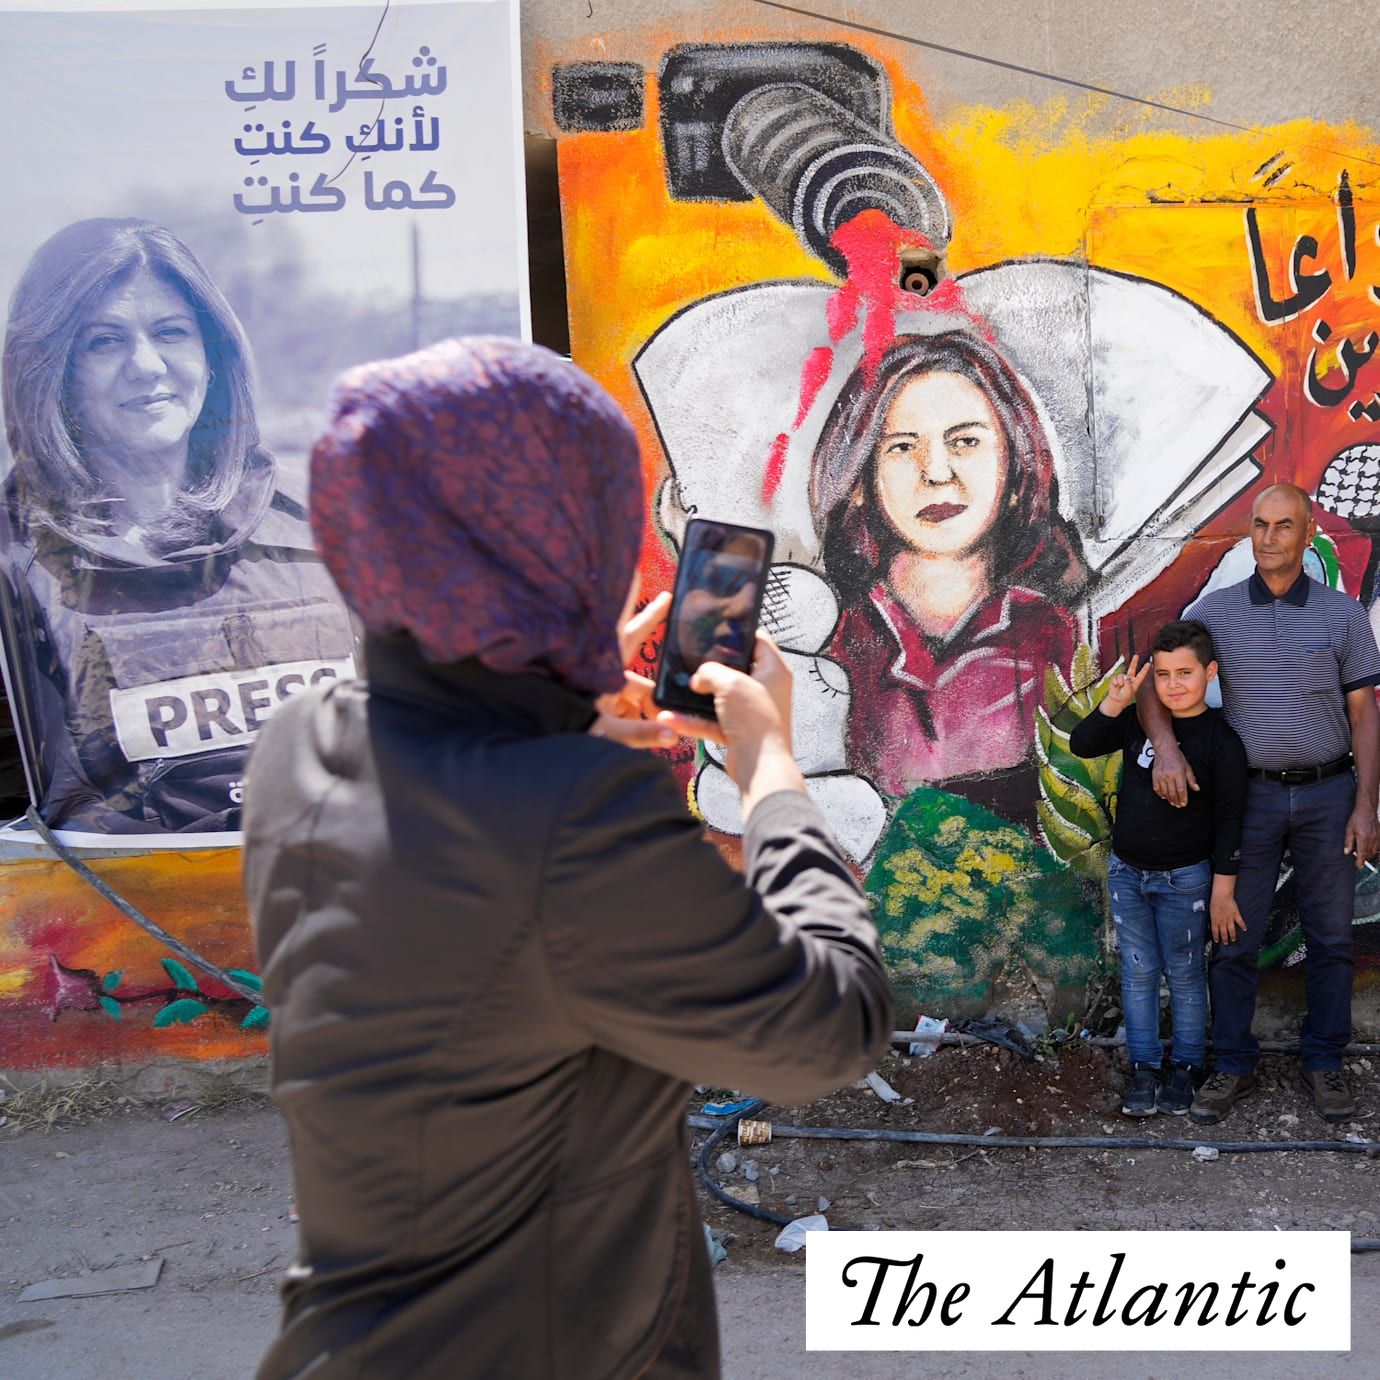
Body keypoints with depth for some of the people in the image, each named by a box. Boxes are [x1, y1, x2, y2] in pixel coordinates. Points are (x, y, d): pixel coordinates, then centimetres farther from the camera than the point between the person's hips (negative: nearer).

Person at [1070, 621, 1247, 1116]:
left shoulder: (1221, 739, -13)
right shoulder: (1138, 720, -2)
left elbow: (1229, 819, -11)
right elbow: (1081, 745, -5)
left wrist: (1223, 891, -11)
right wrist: (1114, 702, -20)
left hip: (1184, 878, -4)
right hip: (1126, 871, 4)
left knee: (1184, 973, 10)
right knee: (1138, 971, 12)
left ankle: (1186, 1066, 26)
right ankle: (1143, 1066, 22)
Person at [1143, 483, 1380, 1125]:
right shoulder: (1216, 611, 0)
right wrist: (1166, 747, -22)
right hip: (1251, 794, 0)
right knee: (1234, 936, 4)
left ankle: (1324, 1061, 24)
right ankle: (1233, 1065, 17)